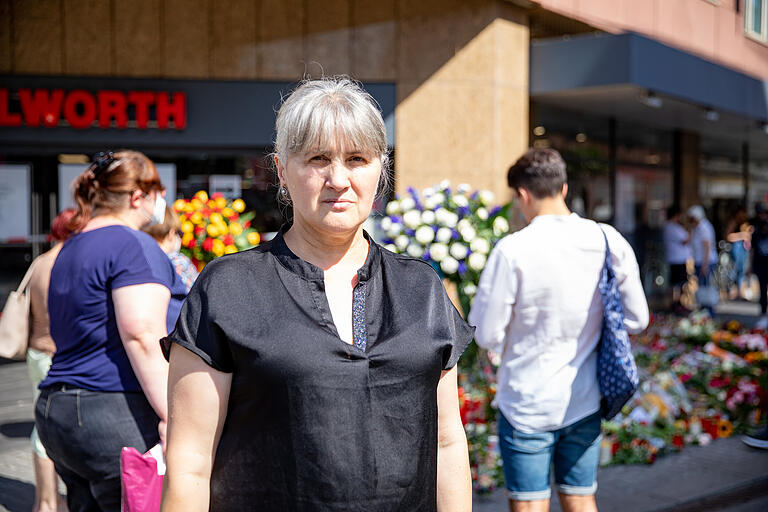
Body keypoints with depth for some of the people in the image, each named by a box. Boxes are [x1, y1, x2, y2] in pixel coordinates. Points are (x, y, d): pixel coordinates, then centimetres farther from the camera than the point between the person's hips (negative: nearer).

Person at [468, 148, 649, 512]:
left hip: (526, 407, -4)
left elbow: (487, 335, -13)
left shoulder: (512, 250, -18)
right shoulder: (609, 241, -4)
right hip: (585, 403, 4)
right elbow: (636, 319, 3)